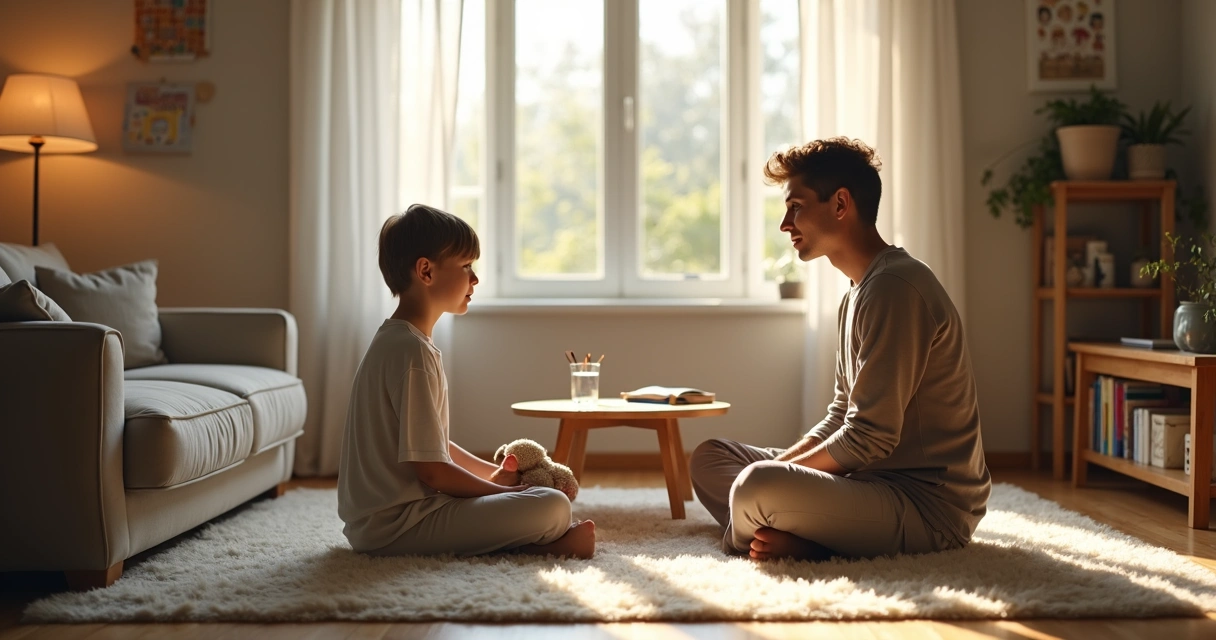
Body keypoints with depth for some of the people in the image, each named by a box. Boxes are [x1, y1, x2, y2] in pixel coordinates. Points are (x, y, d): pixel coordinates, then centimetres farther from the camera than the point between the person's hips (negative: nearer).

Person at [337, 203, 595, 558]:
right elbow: (430, 470, -21)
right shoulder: (413, 352, -19)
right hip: (398, 523, -11)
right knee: (553, 506, -20)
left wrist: (494, 475, 14)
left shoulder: (394, 341, 13)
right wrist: (502, 490, -8)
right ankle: (552, 542, 4)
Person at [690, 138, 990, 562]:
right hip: (881, 481, 11)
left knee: (756, 488, -36)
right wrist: (777, 466, 2)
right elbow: (842, 416, 17)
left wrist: (777, 473, -11)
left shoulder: (893, 288, -18)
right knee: (709, 458, 13)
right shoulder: (859, 292, 15)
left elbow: (870, 438, -22)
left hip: (928, 504, -11)